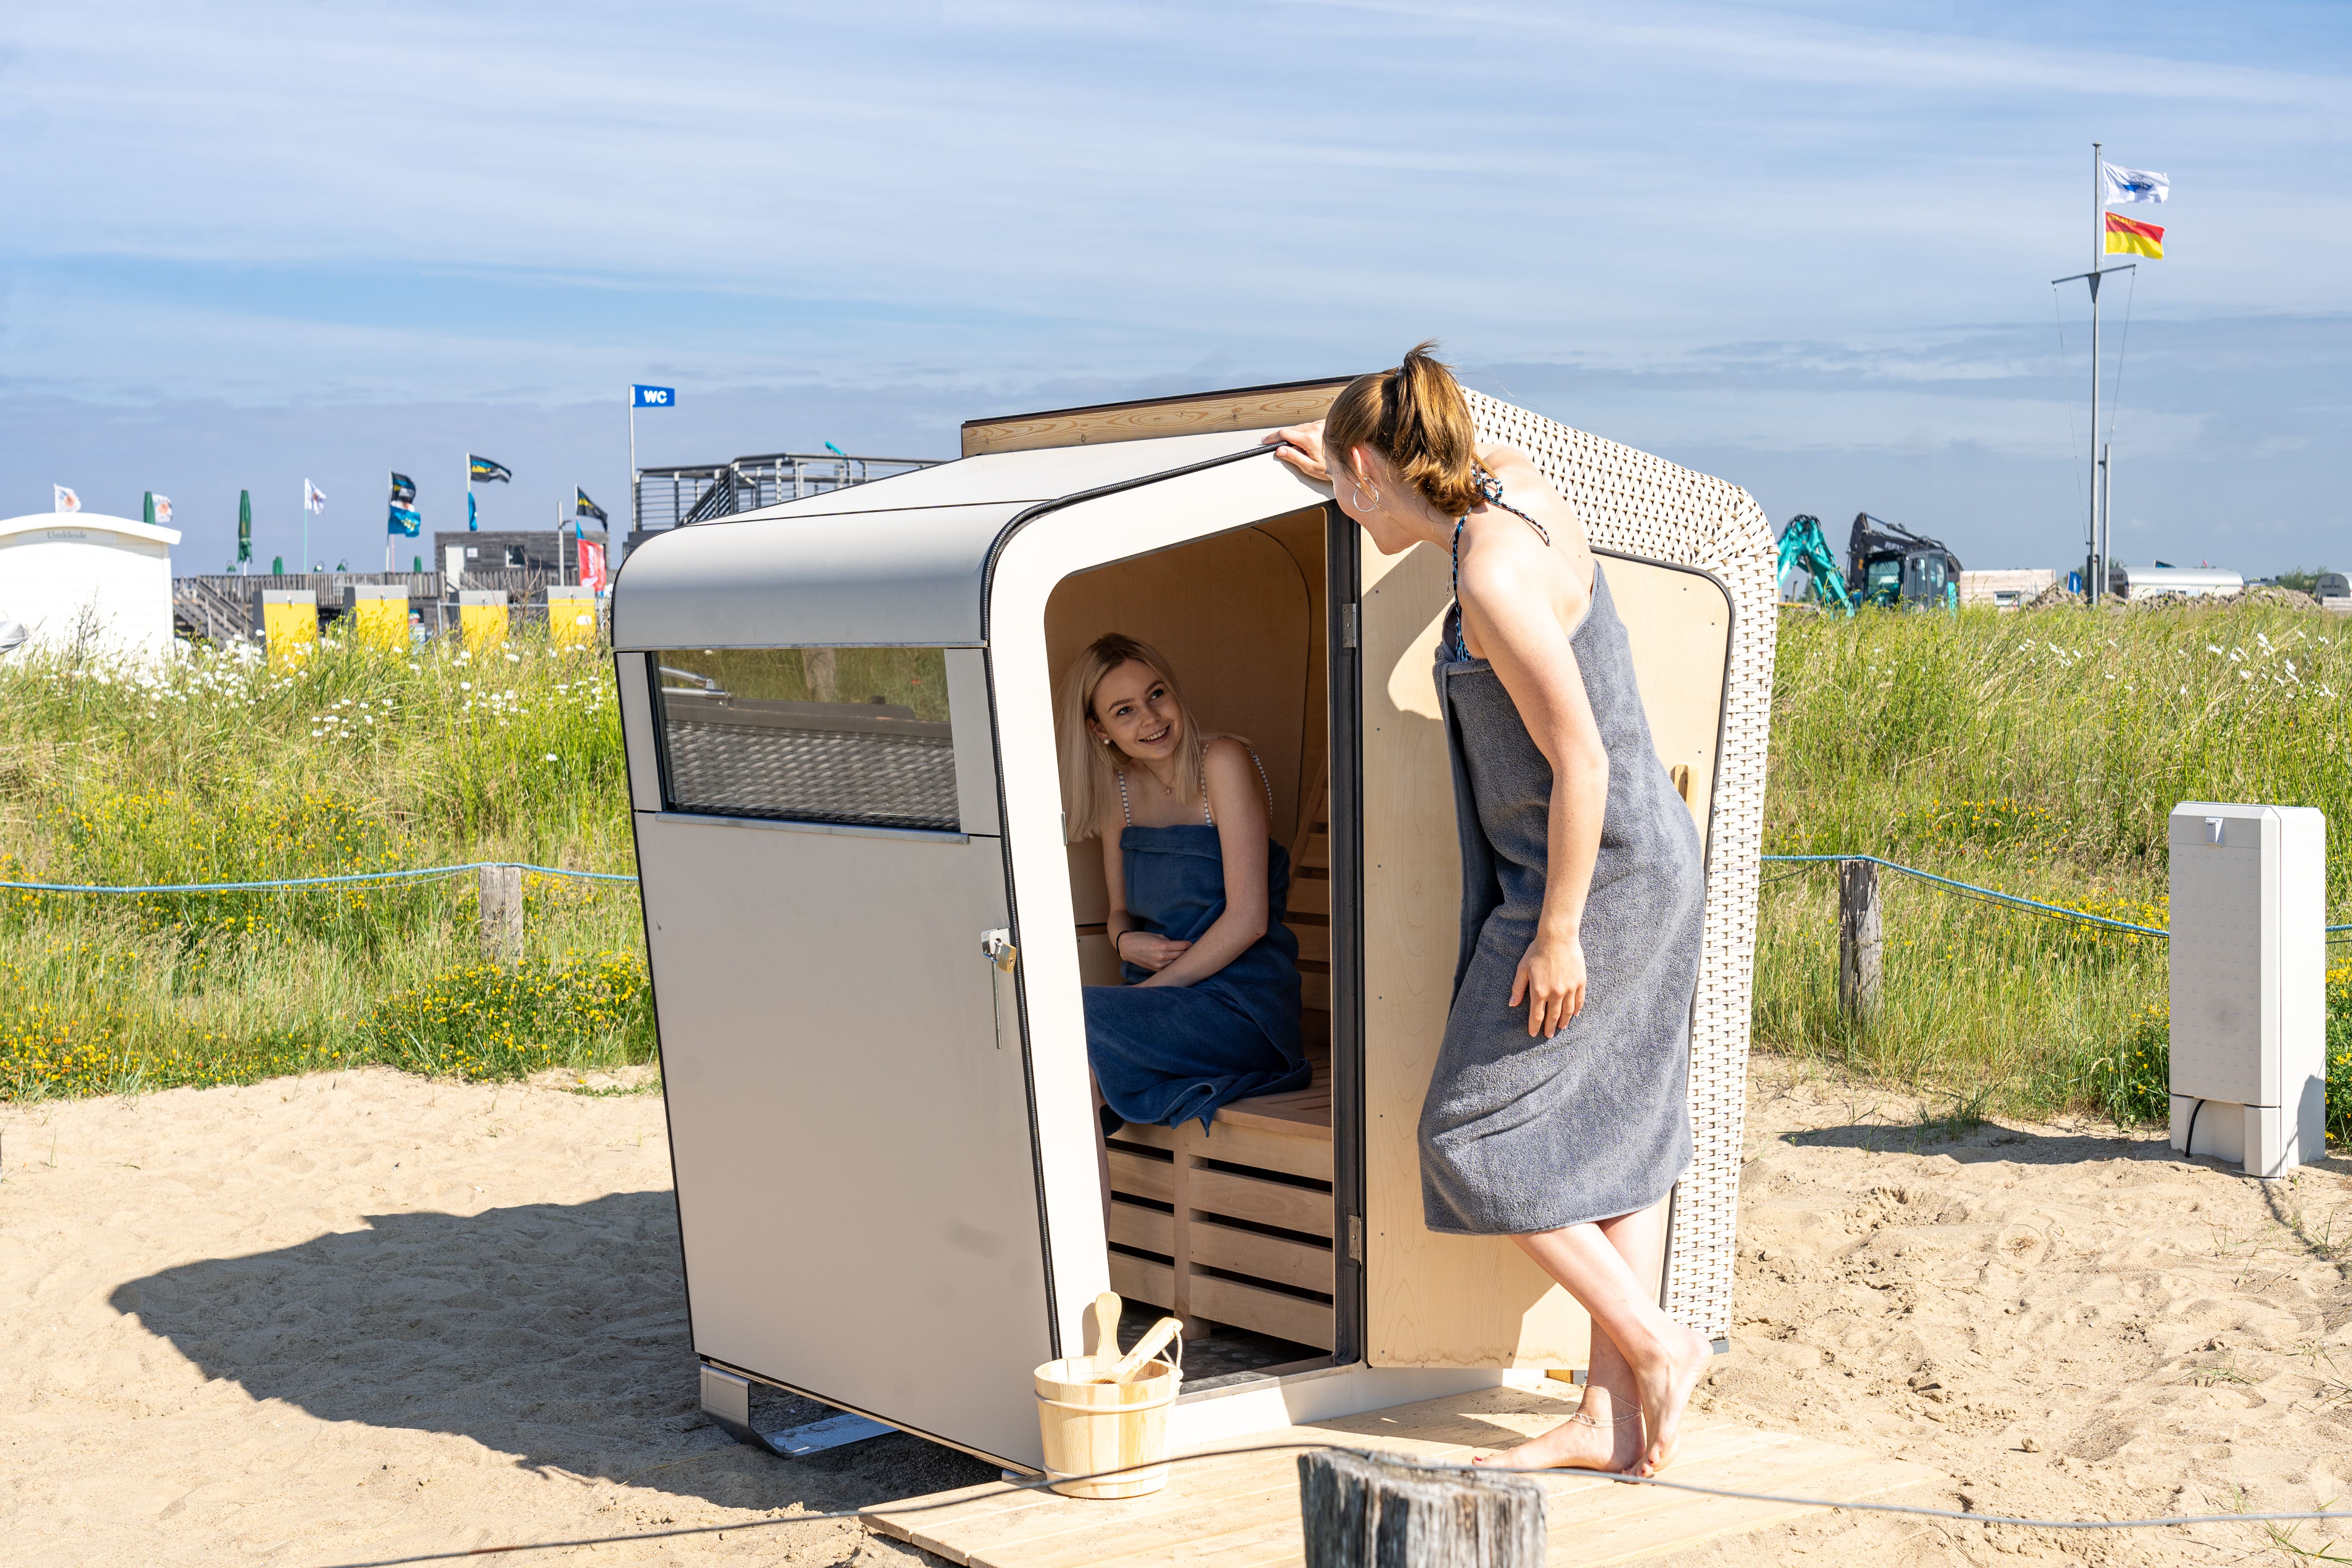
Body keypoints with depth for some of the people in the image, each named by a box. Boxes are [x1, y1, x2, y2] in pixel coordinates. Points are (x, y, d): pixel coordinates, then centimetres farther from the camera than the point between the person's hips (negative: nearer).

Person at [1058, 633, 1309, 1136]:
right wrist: (1126, 941, -4)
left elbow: (1247, 919, -15)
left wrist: (1154, 987, -14)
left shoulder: (1224, 763, -9)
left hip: (1241, 1006, -6)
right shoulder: (1119, 789, 10)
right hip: (1163, 1001, 6)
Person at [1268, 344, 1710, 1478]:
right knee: (1610, 1137, 10)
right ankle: (1616, 1416, 15)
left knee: (1475, 1139, 0)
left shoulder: (1491, 579, -23)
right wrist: (1341, 470, 40)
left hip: (1594, 877, -10)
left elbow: (1582, 762, -23)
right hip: (1648, 864, 10)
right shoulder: (1515, 483, 5)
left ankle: (1656, 1344, 6)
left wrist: (1557, 932, -18)